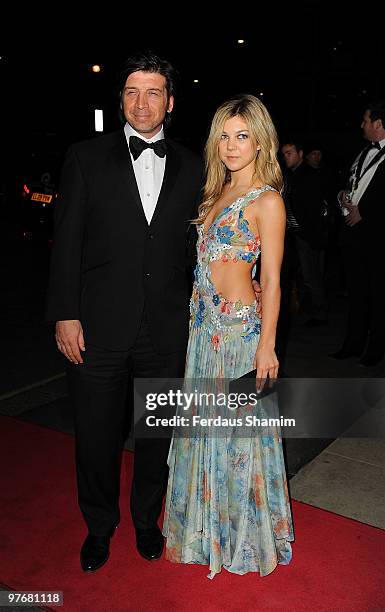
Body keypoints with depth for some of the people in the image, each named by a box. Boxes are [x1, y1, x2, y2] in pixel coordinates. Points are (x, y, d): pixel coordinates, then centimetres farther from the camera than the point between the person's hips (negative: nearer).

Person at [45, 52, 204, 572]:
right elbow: (66, 243, -2)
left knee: (157, 434, 16)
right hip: (99, 328, -1)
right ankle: (99, 527, 38)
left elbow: (196, 248, 8)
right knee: (96, 437, 13)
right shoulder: (86, 158, 1)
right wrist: (65, 315, -8)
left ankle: (146, 520, 41)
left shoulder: (191, 168, 6)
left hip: (167, 331, 2)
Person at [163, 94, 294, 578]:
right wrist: (197, 317, 10)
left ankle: (247, 536, 29)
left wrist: (266, 346, -15)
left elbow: (272, 279, -12)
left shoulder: (267, 200, -10)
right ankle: (209, 524, 38)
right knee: (205, 424, 17)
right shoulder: (217, 193, 12)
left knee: (237, 429, 5)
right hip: (204, 323, 7)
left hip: (239, 326, -7)